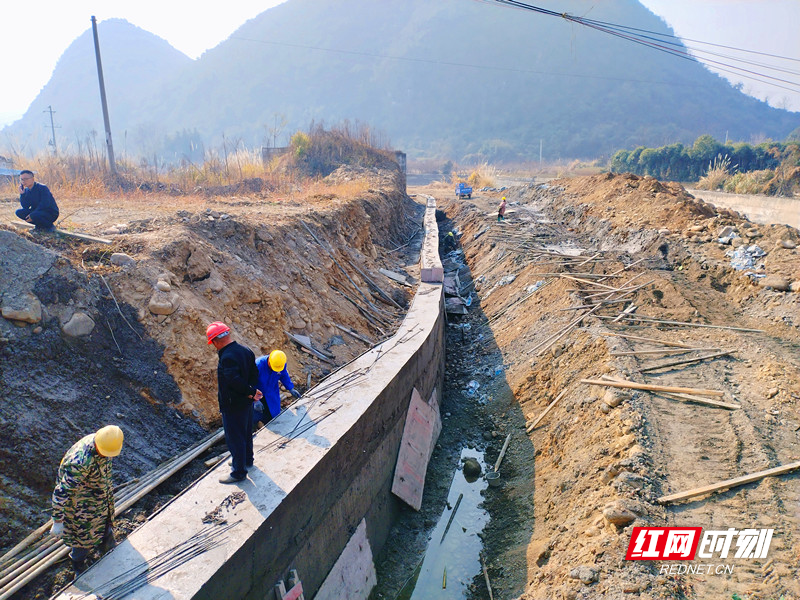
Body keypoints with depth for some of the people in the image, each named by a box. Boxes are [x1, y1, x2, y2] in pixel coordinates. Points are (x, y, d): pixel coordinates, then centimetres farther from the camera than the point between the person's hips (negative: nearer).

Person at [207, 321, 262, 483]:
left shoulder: (227, 358, -27)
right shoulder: (246, 350, 0)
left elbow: (235, 381, -34)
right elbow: (254, 374, 5)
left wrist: (251, 392, -21)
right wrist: (252, 392, -2)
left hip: (233, 406, -9)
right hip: (247, 403, 9)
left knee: (235, 439, 6)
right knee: (246, 433, 25)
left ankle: (239, 473, 19)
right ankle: (247, 460, 44)